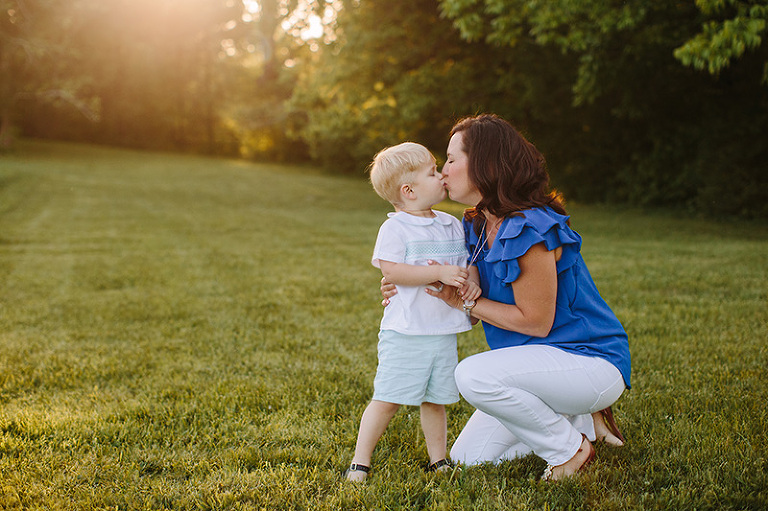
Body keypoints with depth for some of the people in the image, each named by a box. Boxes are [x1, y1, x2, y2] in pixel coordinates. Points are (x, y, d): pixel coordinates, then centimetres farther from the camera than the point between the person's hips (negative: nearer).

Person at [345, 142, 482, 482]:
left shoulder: (452, 225, 12)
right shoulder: (395, 228, -9)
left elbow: (466, 265, 17)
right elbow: (391, 271, -19)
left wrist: (472, 282, -6)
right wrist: (441, 272, -22)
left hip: (444, 333, 6)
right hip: (405, 334, -5)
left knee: (436, 400, 13)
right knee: (388, 399, -3)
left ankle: (439, 460, 27)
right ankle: (360, 461, 9)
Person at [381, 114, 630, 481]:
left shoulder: (528, 231, -25)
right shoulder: (480, 227, 4)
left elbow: (536, 322, -21)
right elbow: (480, 306, 6)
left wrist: (464, 301, -16)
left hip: (592, 365, -9)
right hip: (541, 361, 9)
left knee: (473, 375, -32)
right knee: (467, 457, 7)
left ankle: (572, 447, -8)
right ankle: (582, 419, 15)